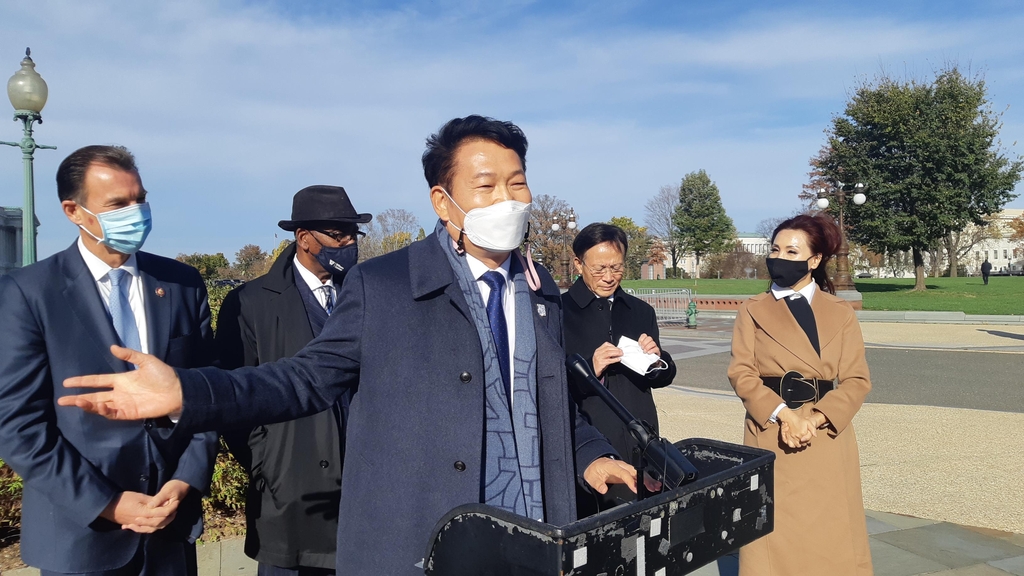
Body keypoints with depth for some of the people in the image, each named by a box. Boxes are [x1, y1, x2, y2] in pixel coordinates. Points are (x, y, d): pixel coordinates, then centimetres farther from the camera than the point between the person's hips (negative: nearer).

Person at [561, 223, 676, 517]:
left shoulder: (642, 312, 11)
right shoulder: (558, 312, -6)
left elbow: (664, 377, 15)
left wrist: (657, 362, -6)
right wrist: (589, 370, -23)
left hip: (639, 448, 5)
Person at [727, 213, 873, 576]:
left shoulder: (841, 313, 6)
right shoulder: (753, 311, 5)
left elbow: (857, 379, 0)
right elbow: (742, 373, -4)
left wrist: (815, 419, -15)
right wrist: (784, 414, -18)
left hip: (827, 437, 1)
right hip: (771, 433, -1)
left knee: (831, 533, 7)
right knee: (774, 535, 4)